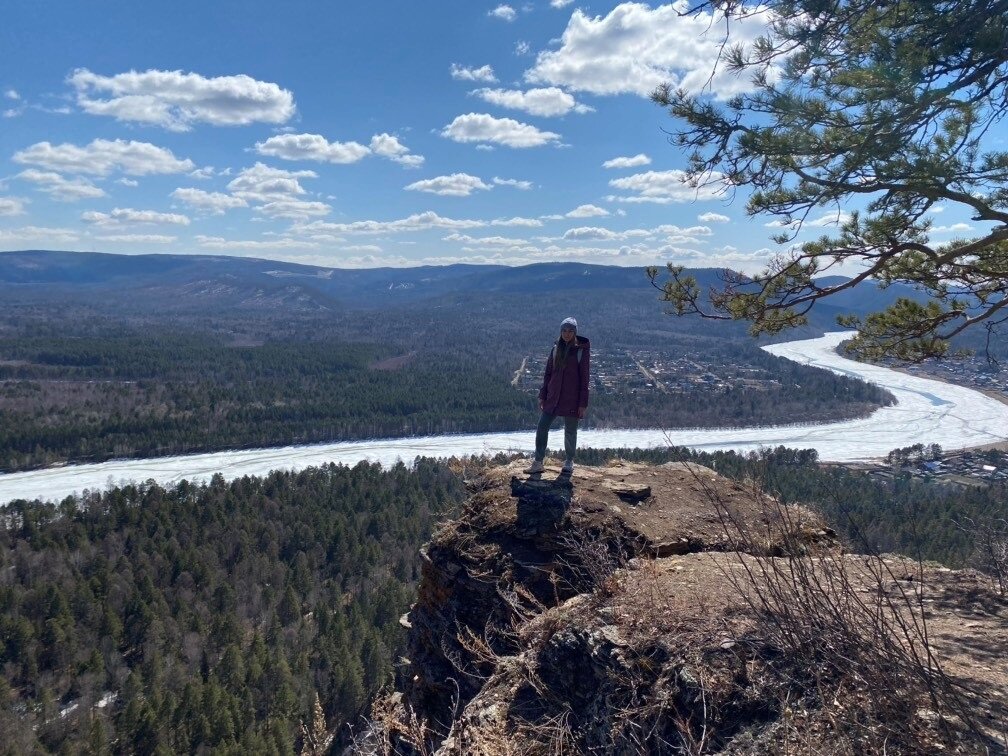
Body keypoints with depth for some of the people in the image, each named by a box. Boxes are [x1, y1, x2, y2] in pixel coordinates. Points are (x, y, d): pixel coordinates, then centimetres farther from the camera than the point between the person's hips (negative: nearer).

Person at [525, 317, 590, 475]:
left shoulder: (581, 350, -6)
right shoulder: (556, 348, 6)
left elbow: (584, 378, -6)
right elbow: (548, 373, 11)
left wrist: (583, 403, -9)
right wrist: (542, 396, 7)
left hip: (571, 399, -4)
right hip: (553, 397, 4)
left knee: (570, 432, 7)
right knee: (542, 427, 0)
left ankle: (569, 463, 24)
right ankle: (538, 463, 7)